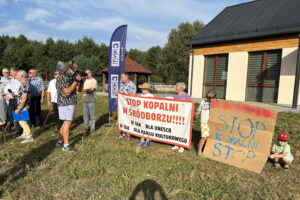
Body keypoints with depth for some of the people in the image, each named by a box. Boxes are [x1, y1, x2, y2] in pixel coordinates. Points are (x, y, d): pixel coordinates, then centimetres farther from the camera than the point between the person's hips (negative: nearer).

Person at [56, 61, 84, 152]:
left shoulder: (71, 78, 13)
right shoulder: (62, 78, -13)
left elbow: (79, 90, 12)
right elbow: (67, 92, -21)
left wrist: (81, 81, -6)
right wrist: (76, 81, -23)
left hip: (71, 104, 9)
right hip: (65, 104, -9)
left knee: (66, 123, 14)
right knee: (67, 123, -8)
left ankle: (60, 141, 26)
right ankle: (66, 145, -2)